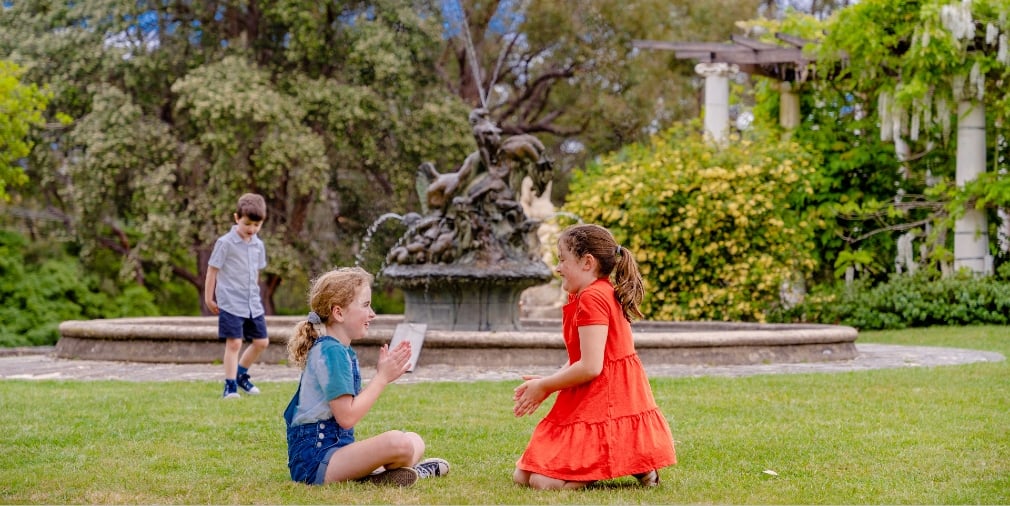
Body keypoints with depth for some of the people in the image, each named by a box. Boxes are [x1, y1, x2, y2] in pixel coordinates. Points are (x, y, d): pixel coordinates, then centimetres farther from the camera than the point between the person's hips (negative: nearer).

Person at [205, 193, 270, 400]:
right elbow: (212, 270, -5)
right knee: (234, 343, -10)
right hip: (230, 303, -6)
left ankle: (241, 374, 30)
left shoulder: (258, 245, 8)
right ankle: (230, 386, -2)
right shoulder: (225, 243, -10)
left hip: (253, 303, 6)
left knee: (261, 341, 10)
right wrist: (209, 298, -2)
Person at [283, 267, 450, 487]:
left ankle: (372, 473, -7)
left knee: (415, 442, 16)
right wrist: (382, 377, -12)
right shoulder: (331, 352, -16)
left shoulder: (345, 351, 15)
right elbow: (347, 417, -20)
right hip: (314, 458, -11)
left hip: (338, 447, 11)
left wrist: (382, 374, 5)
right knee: (397, 442, -31)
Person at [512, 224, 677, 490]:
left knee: (544, 482, -19)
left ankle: (629, 461, -5)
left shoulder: (592, 298, -16)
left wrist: (545, 387, -10)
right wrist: (546, 383, 4)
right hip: (588, 404, 11)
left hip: (605, 405, -11)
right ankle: (629, 459, 8)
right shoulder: (601, 294, 17)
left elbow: (590, 366, -23)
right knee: (522, 477, 8)